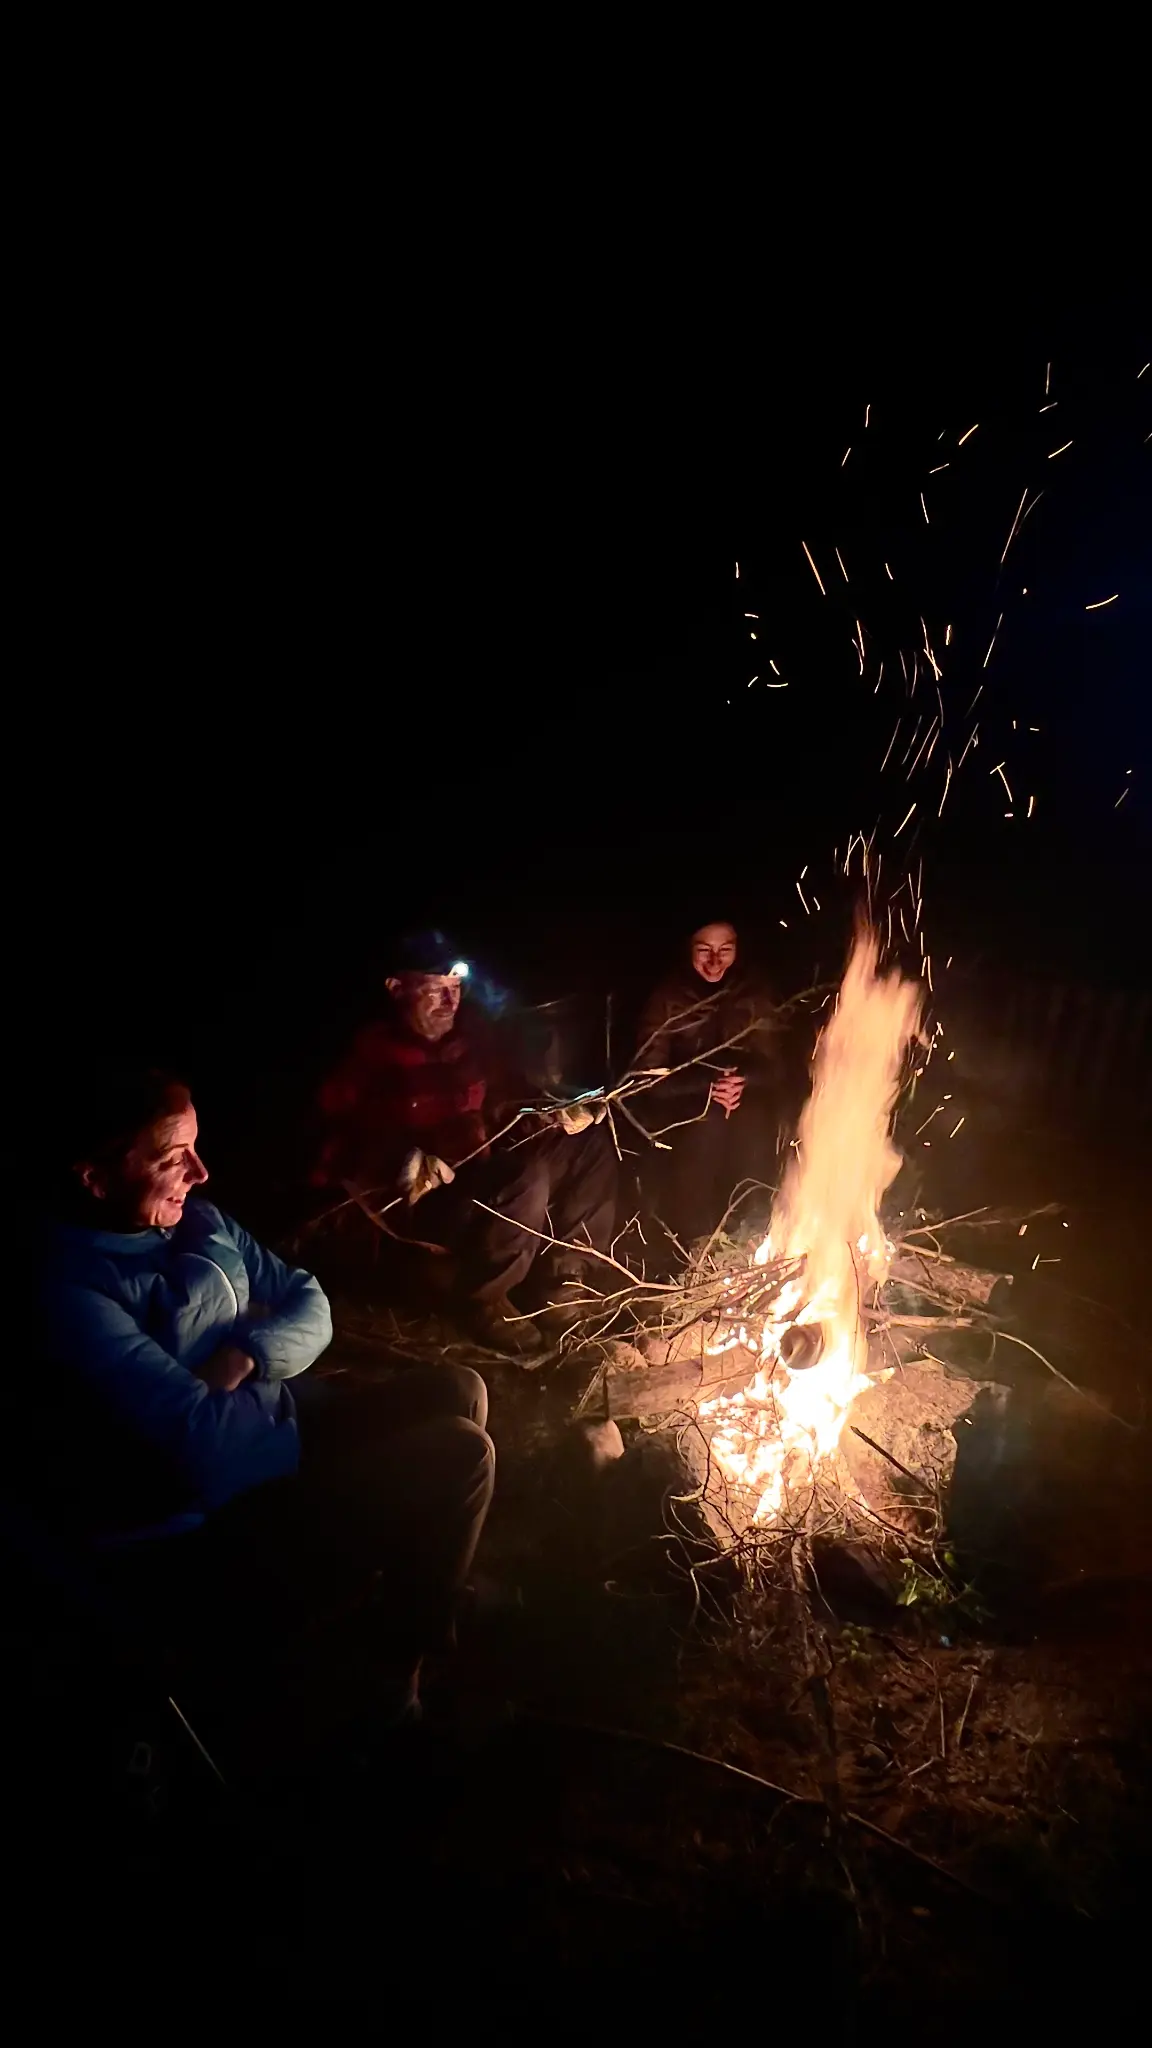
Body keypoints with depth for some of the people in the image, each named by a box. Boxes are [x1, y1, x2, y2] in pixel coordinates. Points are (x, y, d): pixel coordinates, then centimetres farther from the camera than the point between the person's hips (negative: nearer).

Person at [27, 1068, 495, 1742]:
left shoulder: (195, 1219, 3)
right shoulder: (67, 1288, -24)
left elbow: (309, 1301, 7)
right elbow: (204, 1436, -28)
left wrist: (248, 1355, -15)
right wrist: (340, 1438, -14)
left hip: (274, 1427, 9)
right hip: (212, 1523, -8)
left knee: (458, 1391, 5)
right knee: (458, 1452, -15)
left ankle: (418, 1585, 24)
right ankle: (395, 1672, 6)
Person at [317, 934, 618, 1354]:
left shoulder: (468, 1034, 6)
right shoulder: (368, 1054, -15)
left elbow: (502, 1100, 17)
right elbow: (332, 1148, -19)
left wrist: (545, 1118, -4)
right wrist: (403, 1163, -33)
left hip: (484, 1173, 8)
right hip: (421, 1196, -8)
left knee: (591, 1144, -2)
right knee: (527, 1181, -34)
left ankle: (559, 1276, -1)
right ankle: (482, 1298, -9)